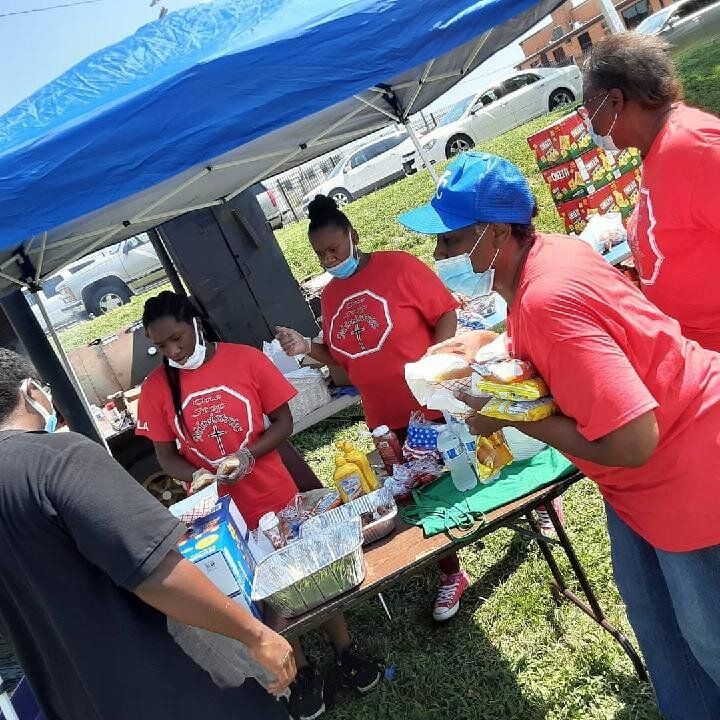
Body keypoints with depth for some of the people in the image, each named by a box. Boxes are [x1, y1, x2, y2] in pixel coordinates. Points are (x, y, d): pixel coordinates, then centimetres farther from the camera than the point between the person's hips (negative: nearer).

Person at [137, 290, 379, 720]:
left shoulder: (246, 359, -12)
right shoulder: (156, 388, -8)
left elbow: (284, 422, -6)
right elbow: (166, 456, 0)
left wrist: (249, 453, -23)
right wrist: (198, 477, -20)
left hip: (275, 496, -1)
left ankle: (345, 651, 40)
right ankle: (302, 671, 39)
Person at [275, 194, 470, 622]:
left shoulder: (398, 266, -11)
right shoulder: (330, 296, 6)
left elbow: (446, 313, -11)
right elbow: (343, 359, 11)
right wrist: (307, 348, -6)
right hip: (386, 419, 5)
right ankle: (451, 576, 32)